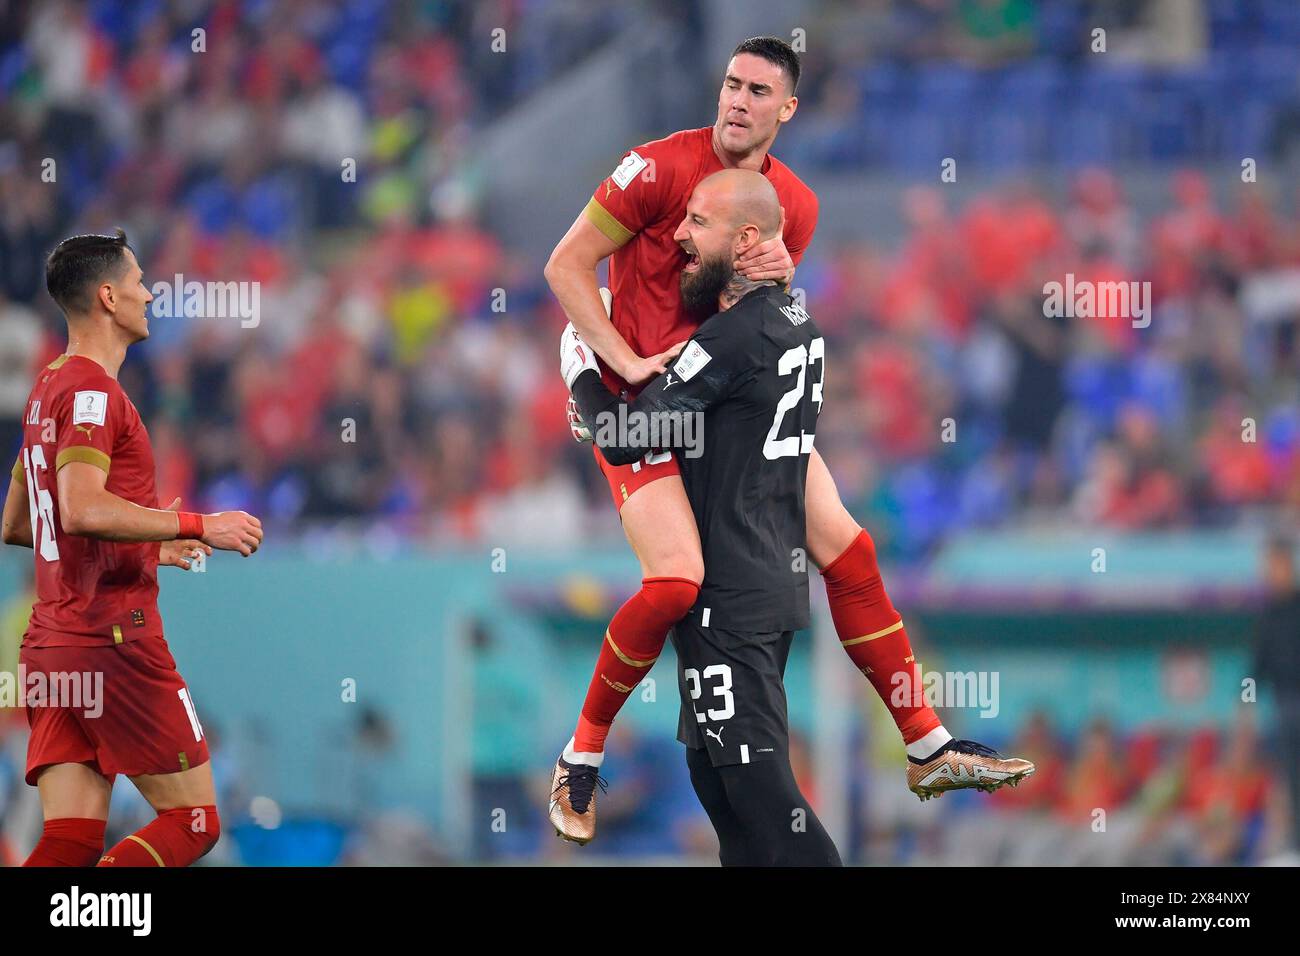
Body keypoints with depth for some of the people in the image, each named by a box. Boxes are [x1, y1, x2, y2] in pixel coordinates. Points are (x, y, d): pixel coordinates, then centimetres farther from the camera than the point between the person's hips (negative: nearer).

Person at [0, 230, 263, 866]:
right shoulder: (90, 390, -10)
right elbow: (82, 509, -25)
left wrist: (149, 546, 29)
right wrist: (197, 526, -18)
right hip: (115, 639, -9)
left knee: (71, 842, 2)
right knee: (193, 821, -4)